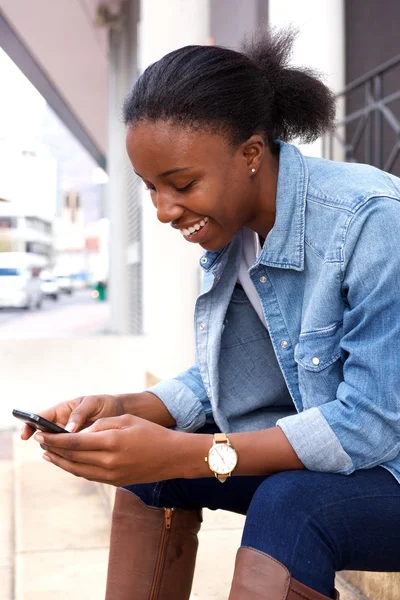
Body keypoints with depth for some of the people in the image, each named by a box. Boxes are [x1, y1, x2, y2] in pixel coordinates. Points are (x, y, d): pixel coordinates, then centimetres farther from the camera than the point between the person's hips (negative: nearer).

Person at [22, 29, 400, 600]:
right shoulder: (227, 232, -1)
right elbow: (214, 381, 7)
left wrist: (186, 454, -32)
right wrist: (121, 410, -12)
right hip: (299, 451, 7)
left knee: (288, 501, -34)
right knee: (143, 460, -2)